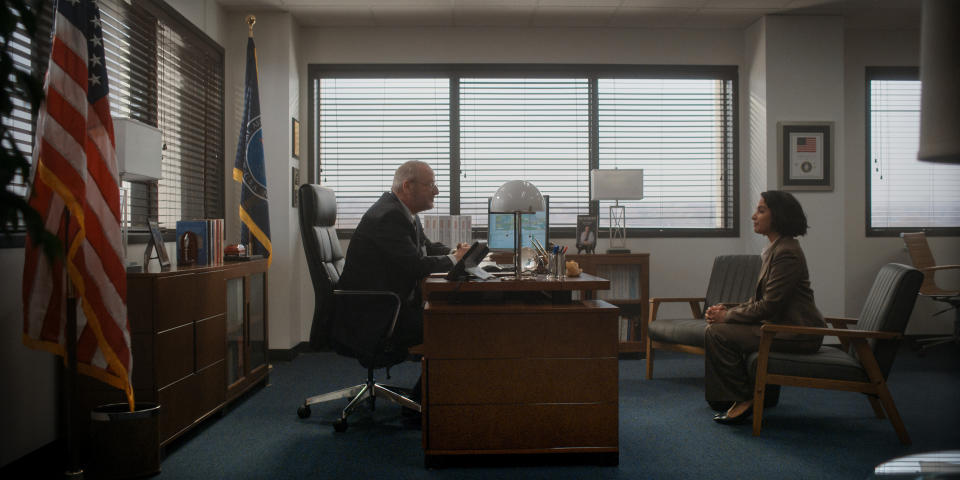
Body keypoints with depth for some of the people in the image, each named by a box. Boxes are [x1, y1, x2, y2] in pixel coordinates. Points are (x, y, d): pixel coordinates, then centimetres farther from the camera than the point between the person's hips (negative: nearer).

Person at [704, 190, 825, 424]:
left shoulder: (787, 253, -18)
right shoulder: (775, 249, 15)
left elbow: (769, 306, -21)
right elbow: (759, 300, 16)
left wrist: (727, 316, -13)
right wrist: (728, 311, 2)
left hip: (797, 333, -11)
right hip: (781, 324, 11)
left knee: (718, 333, -18)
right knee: (718, 326, 10)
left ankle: (744, 399, -5)